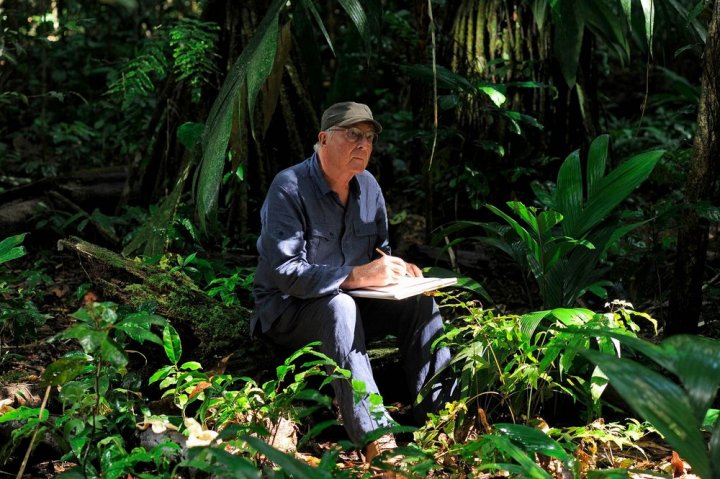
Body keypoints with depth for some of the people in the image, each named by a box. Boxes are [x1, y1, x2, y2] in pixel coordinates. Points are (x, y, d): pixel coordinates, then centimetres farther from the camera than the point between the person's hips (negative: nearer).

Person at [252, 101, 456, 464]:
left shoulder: (368, 186, 3)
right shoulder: (290, 187, -18)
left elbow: (379, 249, 15)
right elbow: (284, 272, -27)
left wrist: (396, 270, -10)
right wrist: (356, 276, -37)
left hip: (349, 301, 7)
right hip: (288, 311, -6)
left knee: (419, 301, -16)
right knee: (340, 307, -38)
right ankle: (375, 440, -45)